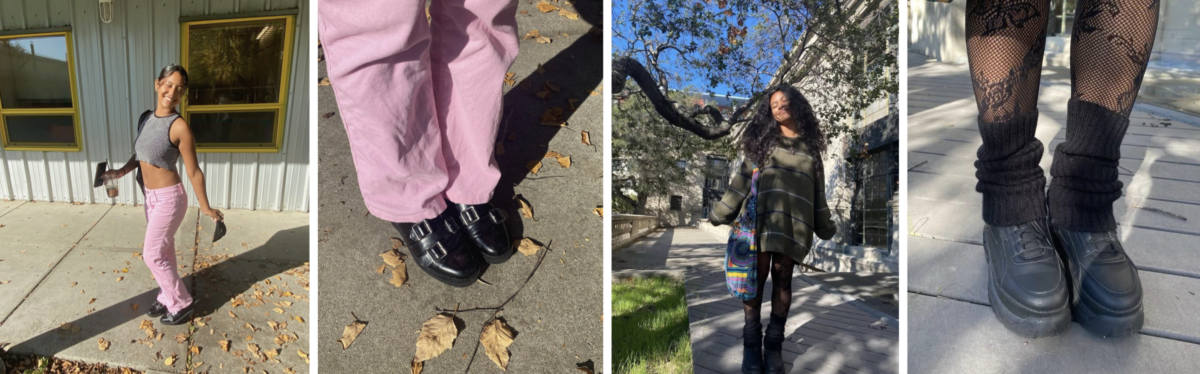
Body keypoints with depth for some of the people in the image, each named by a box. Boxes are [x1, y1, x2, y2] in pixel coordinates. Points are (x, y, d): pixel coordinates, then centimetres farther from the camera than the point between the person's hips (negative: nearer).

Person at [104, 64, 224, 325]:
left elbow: (193, 172, -16)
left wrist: (205, 208, -12)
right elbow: (140, 154, 18)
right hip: (150, 197, 8)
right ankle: (169, 299, 34)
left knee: (152, 254, 0)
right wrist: (121, 172, 1)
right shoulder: (148, 118, 2)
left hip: (169, 198, -8)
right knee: (164, 251, 18)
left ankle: (183, 304, 15)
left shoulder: (179, 126, -20)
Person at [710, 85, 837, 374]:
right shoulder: (763, 140, 11)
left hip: (794, 223, 1)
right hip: (761, 218, -1)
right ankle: (751, 343, 5)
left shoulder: (810, 147, 15)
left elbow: (817, 192, 18)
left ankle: (774, 344, 9)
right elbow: (742, 180, 6)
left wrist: (826, 228, 18)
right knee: (757, 278, -3)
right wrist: (720, 214, 2)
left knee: (782, 280, 2)